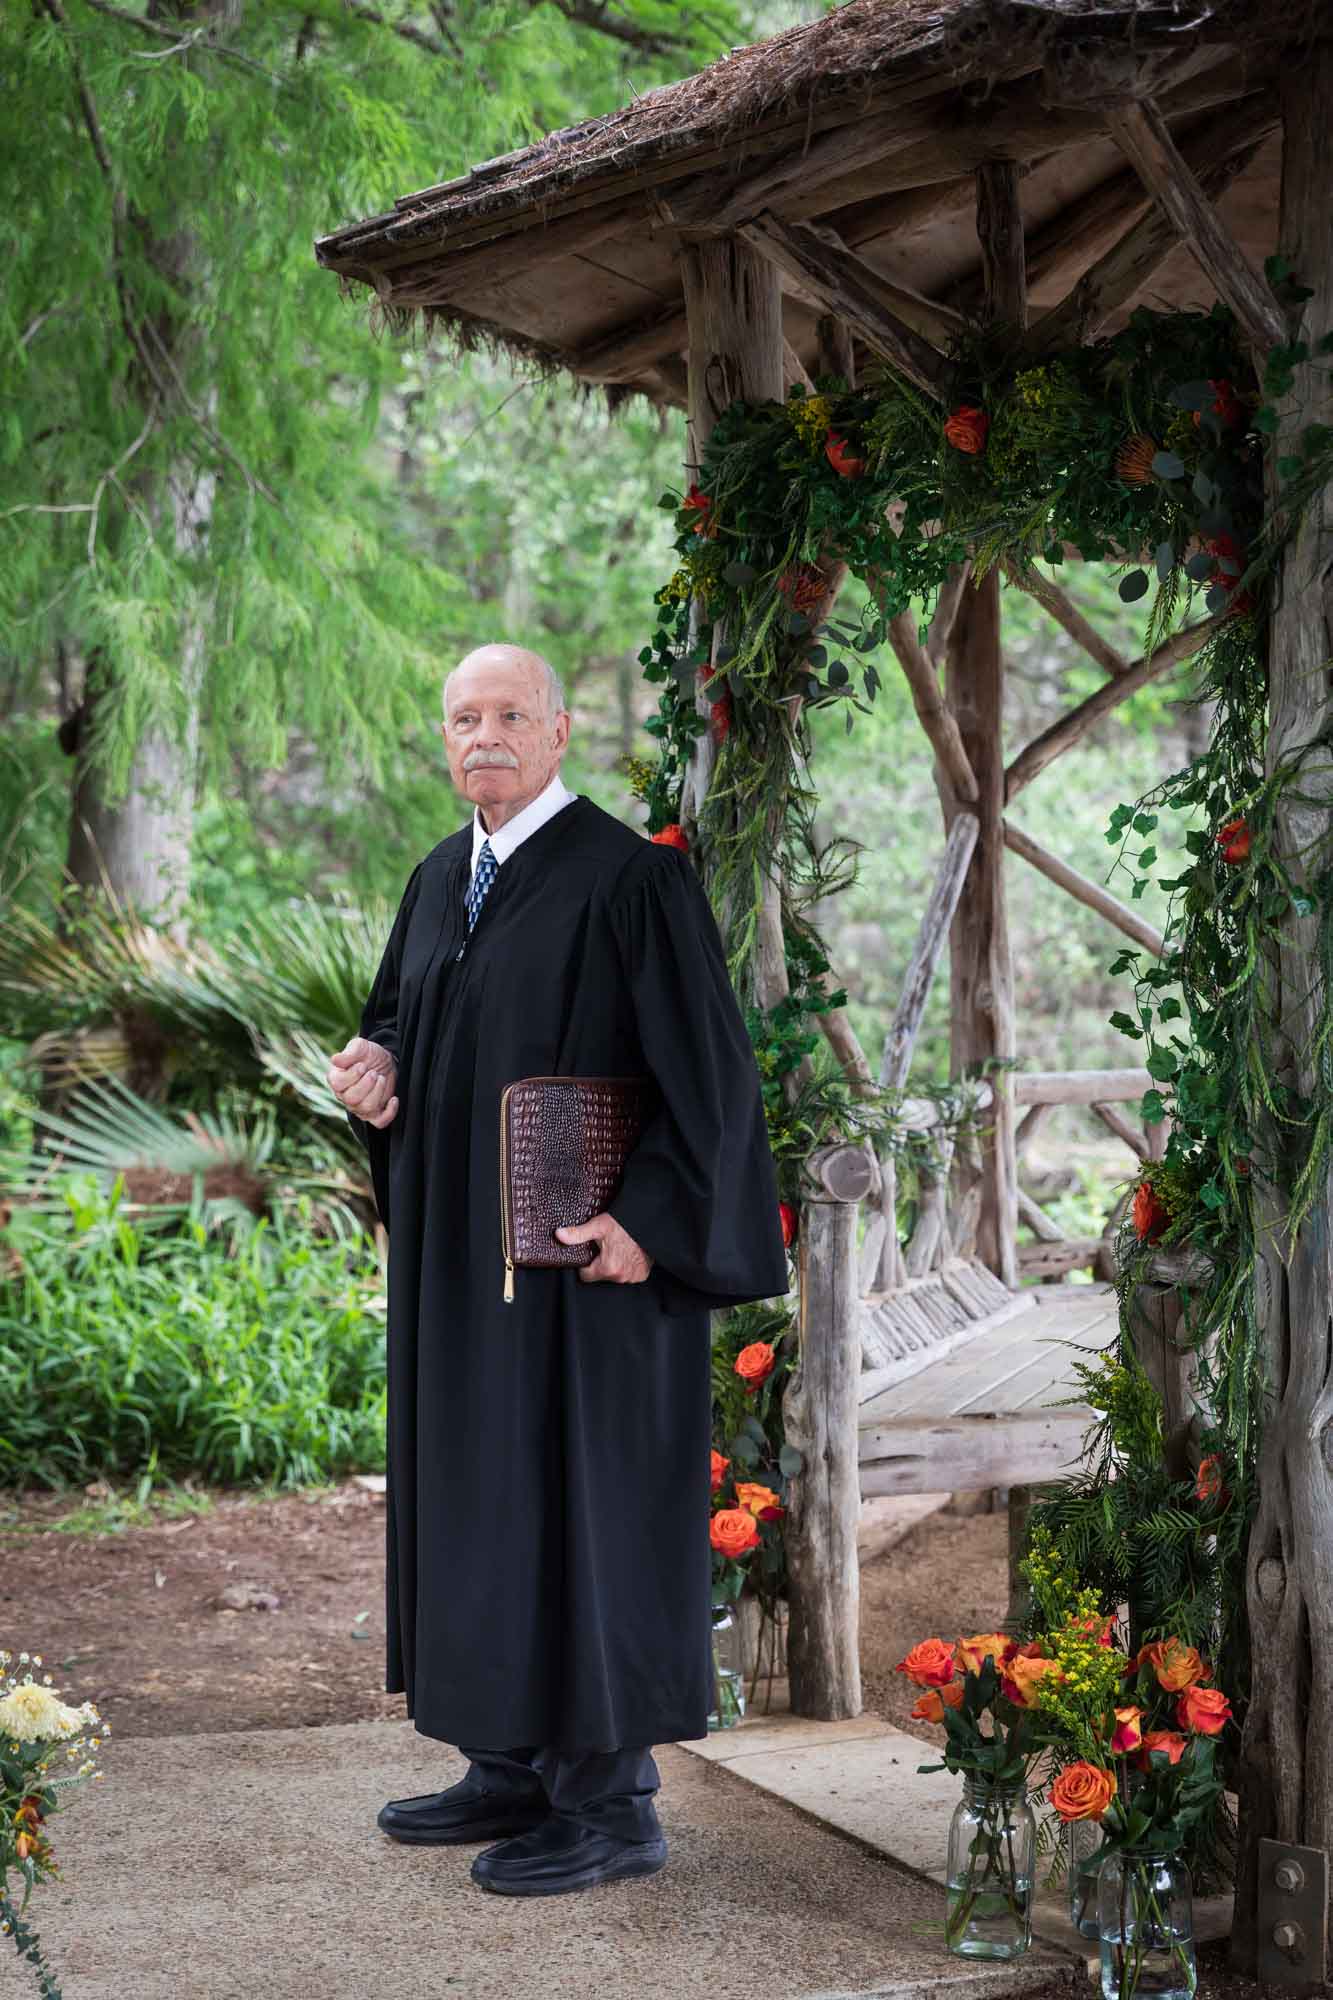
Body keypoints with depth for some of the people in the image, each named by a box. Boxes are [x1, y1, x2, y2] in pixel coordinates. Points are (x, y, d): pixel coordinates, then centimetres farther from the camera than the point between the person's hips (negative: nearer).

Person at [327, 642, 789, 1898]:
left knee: (587, 1504, -3)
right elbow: (401, 1018, 23)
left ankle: (611, 1799, 5)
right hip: (462, 1256, 8)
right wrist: (377, 1066, 0)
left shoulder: (629, 878, -12)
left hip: (583, 1258, -8)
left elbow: (704, 1066, -15)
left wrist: (648, 1217, -22)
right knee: (479, 1493, 12)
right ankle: (513, 1770, 23)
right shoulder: (440, 879, 12)